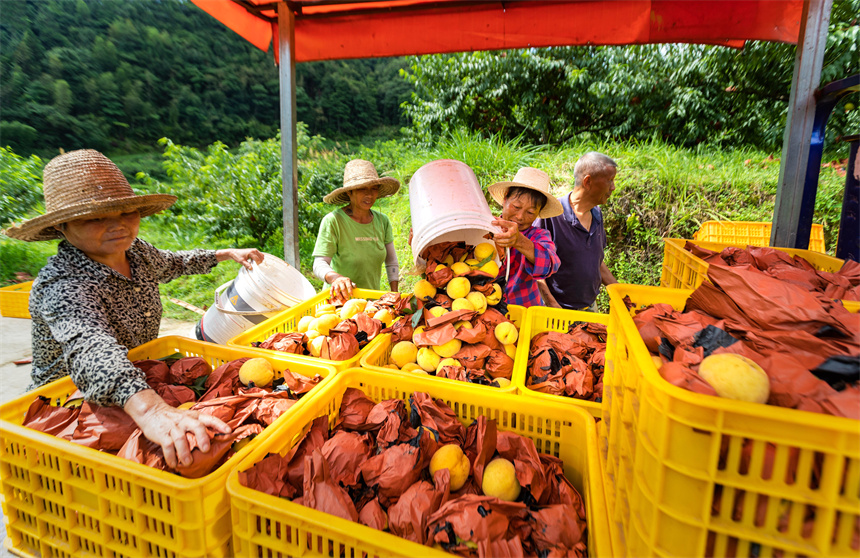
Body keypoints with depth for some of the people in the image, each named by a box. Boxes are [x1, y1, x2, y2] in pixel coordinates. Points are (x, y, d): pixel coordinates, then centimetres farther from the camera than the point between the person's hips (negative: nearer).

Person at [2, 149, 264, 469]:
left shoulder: (135, 250, -3)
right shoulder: (62, 286, -27)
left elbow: (170, 264, 20)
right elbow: (91, 348, -46)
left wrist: (227, 254, 21)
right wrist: (149, 410, -63)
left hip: (144, 389, 7)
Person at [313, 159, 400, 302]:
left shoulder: (383, 221, 5)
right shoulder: (333, 221, -10)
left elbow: (391, 262, 12)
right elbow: (319, 264, -12)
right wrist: (335, 277, -32)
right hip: (340, 299, -4)